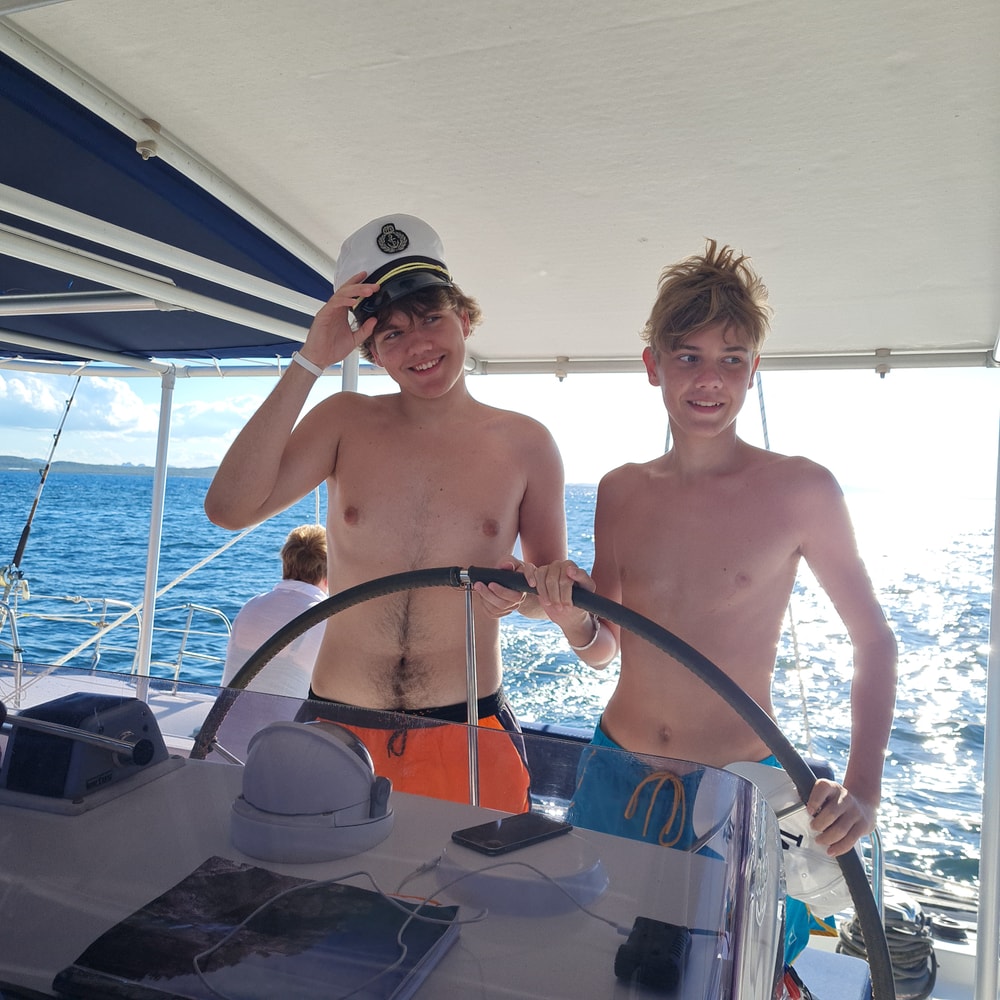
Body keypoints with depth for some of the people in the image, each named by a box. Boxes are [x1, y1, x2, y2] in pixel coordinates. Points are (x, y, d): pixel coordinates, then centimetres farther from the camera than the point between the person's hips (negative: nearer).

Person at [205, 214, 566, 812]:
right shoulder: (345, 421, 1)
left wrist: (524, 593, -19)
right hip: (336, 731, 1)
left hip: (468, 735, 0)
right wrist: (309, 362, -15)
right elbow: (228, 510, -14)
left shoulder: (525, 444, -2)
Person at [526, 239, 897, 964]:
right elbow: (603, 651, 7)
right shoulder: (621, 492, 0)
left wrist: (862, 790, -12)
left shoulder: (801, 490, -11)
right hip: (615, 780, 4)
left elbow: (875, 643, -3)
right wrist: (574, 619, -15)